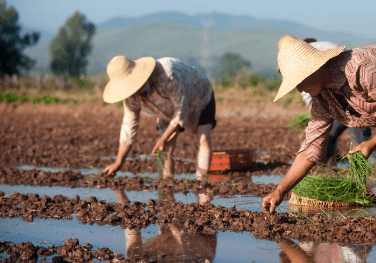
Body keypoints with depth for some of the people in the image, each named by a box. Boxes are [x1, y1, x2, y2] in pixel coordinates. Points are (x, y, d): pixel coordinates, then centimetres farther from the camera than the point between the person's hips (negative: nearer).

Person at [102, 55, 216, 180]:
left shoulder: (167, 76, -45)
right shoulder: (131, 96, -24)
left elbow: (181, 110, -33)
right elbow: (129, 127, -14)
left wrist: (163, 139, -25)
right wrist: (118, 163, -14)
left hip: (200, 98, -5)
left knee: (203, 139, -22)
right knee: (168, 144, -11)